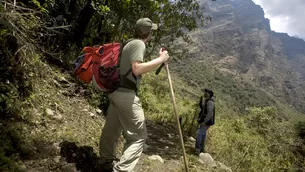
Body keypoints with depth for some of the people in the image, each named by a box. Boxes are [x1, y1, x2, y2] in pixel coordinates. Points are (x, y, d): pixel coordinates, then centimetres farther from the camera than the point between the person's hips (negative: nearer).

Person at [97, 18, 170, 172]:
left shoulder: (129, 44, 19)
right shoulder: (138, 44, -10)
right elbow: (137, 69, -24)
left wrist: (158, 61, 26)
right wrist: (160, 59, -17)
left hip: (117, 91, 10)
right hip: (126, 94, -10)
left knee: (112, 130, 18)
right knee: (138, 136, -3)